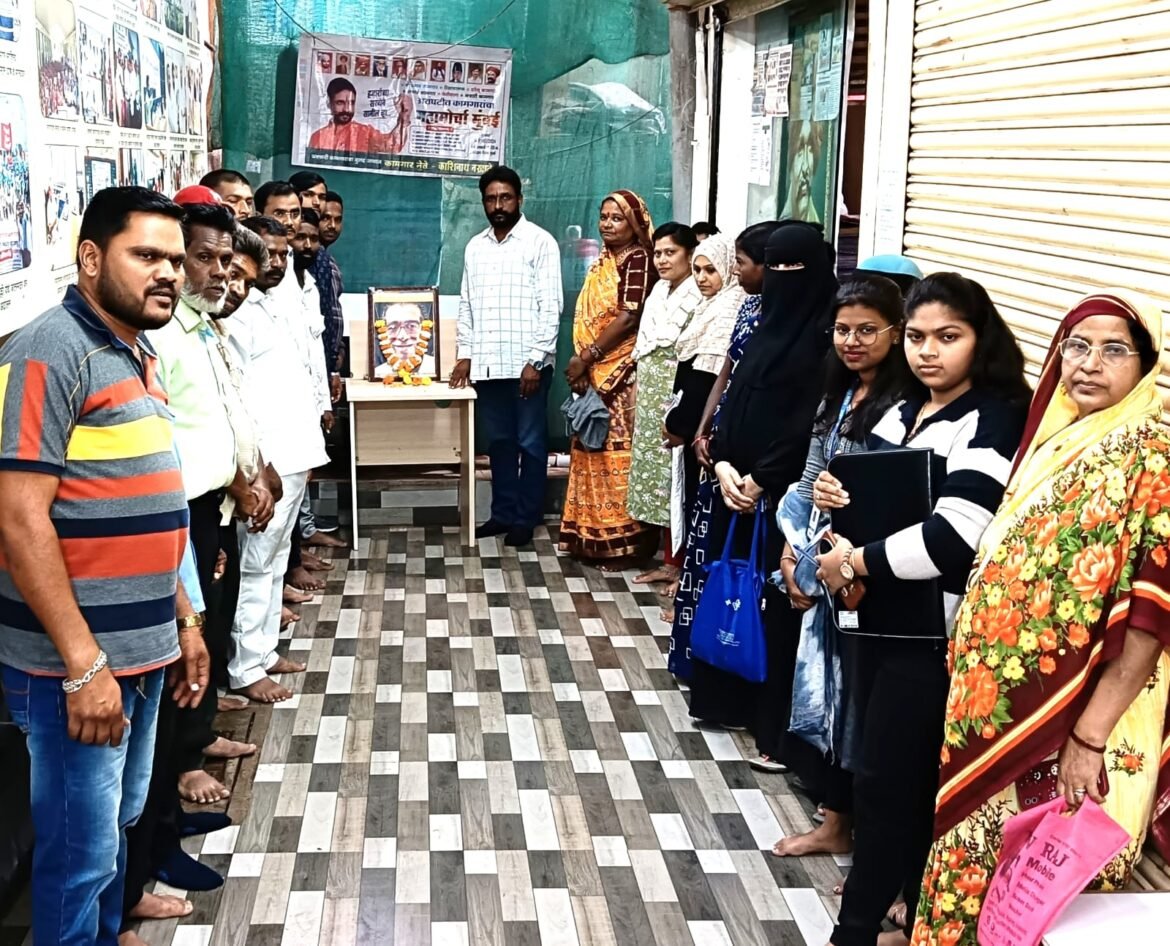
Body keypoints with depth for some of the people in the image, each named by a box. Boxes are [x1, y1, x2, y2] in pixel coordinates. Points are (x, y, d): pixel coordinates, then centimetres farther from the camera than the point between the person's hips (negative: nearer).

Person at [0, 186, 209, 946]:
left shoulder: (138, 356, 12)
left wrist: (185, 621, 18)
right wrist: (83, 663, -22)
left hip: (142, 649, 9)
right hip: (76, 661, -9)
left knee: (120, 823, 20)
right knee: (81, 847, 3)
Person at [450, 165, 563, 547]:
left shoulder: (540, 242, -5)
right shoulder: (475, 247, 12)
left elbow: (550, 305, -9)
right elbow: (466, 304, 16)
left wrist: (535, 361, -15)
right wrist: (465, 354, 7)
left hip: (527, 363, -5)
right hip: (487, 363, 5)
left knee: (530, 442, 4)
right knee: (499, 441, 13)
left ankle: (525, 519, 13)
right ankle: (503, 513, 22)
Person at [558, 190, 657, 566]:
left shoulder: (639, 260, -8)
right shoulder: (602, 264, 17)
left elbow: (628, 317, -17)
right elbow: (588, 318, 14)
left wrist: (585, 357, -14)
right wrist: (581, 364, 0)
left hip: (622, 373, -8)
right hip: (594, 373, 8)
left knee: (617, 453, -6)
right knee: (593, 451, 11)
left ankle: (621, 539, 0)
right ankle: (592, 534, 19)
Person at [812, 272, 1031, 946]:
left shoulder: (995, 421, -14)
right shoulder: (904, 411, 12)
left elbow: (955, 537, -25)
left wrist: (855, 561, -15)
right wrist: (839, 497, 0)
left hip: (936, 633, -8)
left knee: (887, 779, -1)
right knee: (901, 779, 15)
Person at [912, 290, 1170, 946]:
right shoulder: (1056, 439, 9)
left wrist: (1092, 734, -21)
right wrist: (973, 686, 13)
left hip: (1071, 726, -7)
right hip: (1002, 708, 7)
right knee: (979, 873, 18)